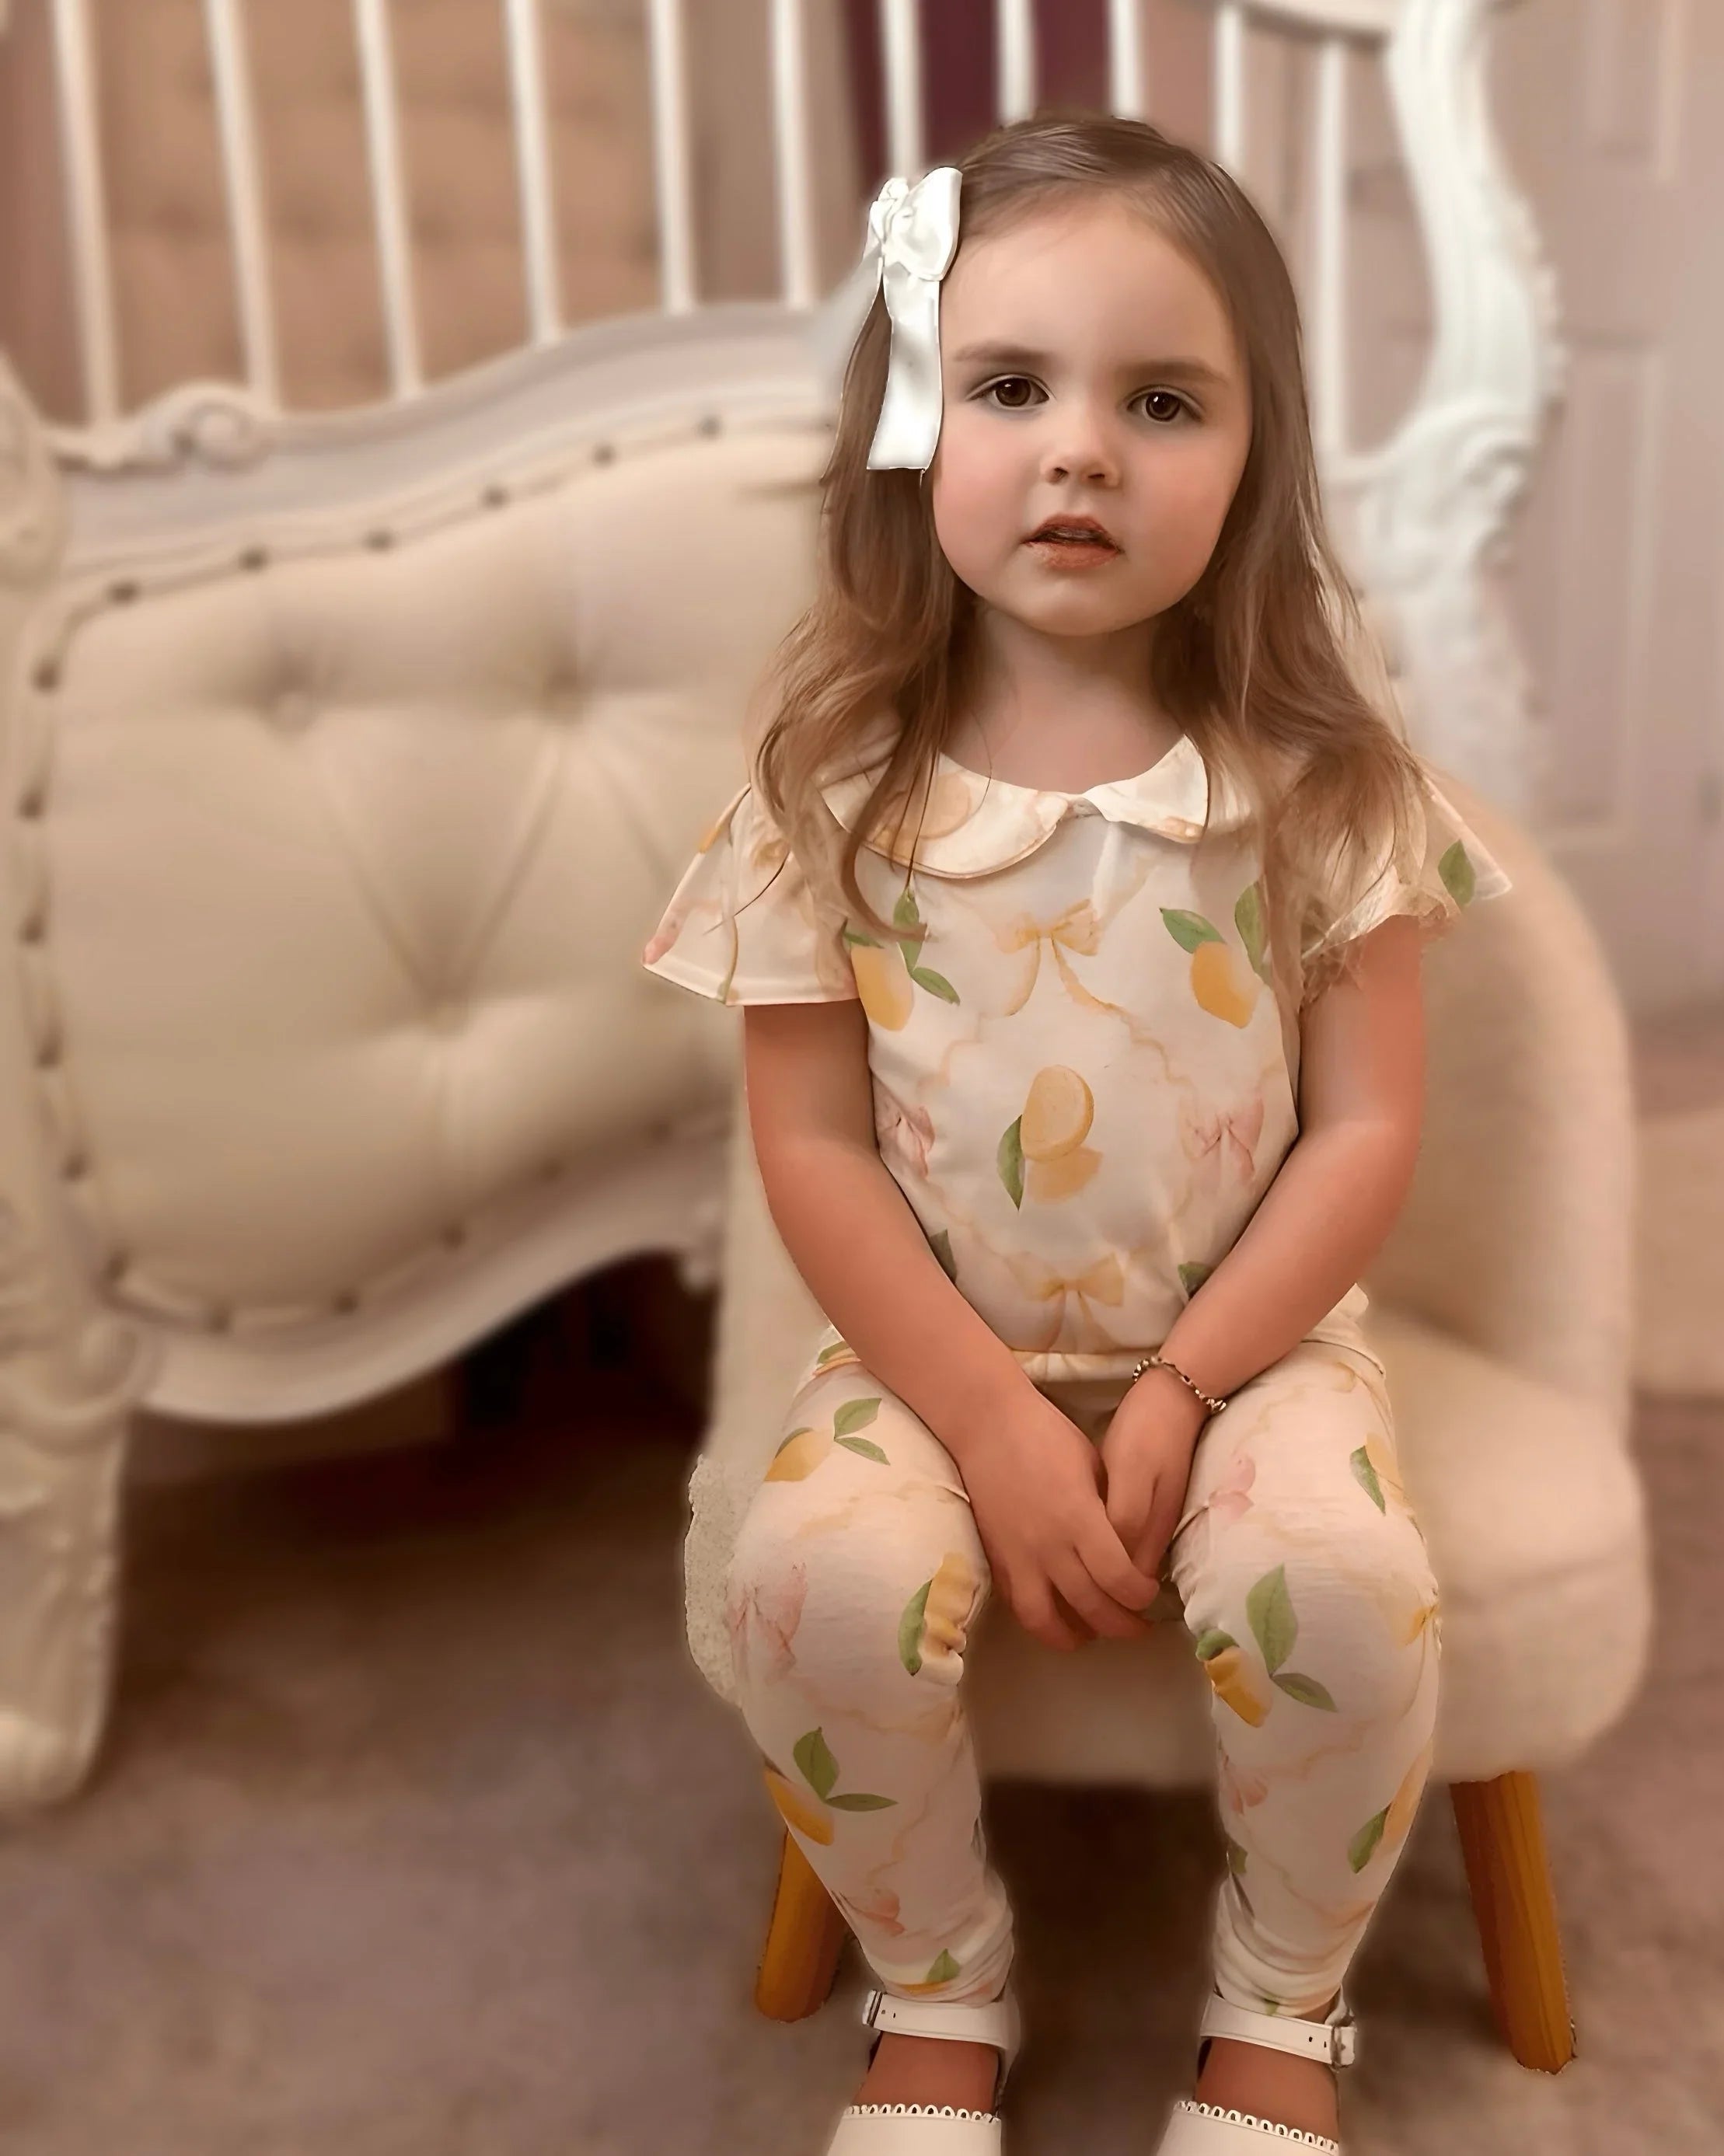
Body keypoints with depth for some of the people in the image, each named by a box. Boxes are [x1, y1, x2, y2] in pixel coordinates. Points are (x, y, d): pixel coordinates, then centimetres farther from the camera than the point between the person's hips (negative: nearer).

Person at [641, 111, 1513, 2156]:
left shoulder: (1316, 767, -7)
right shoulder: (835, 777, -8)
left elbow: (1364, 1129, -6)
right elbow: (813, 1148, -8)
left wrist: (1179, 1395, -15)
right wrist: (992, 1421, -15)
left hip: (1246, 1337, 0)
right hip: (940, 1351, 1)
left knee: (1340, 1580, -26)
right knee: (818, 1579, -25)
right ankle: (938, 1985, 9)